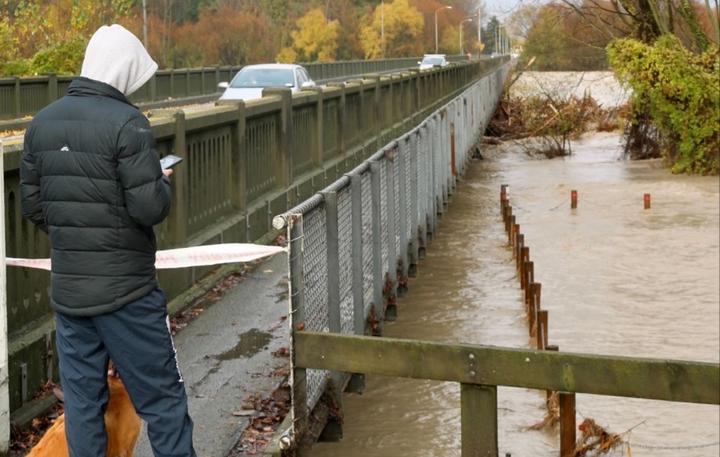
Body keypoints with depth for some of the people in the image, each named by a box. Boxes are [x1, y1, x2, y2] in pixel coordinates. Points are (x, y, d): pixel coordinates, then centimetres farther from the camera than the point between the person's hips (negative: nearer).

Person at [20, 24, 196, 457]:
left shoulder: (42, 122, 5)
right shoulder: (126, 123, -16)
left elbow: (32, 202, 10)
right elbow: (150, 209, -19)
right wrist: (163, 182, 1)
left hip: (67, 288, 6)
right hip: (125, 290, -6)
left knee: (82, 401, 11)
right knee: (162, 399, 4)